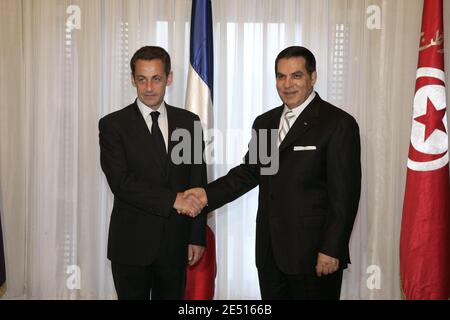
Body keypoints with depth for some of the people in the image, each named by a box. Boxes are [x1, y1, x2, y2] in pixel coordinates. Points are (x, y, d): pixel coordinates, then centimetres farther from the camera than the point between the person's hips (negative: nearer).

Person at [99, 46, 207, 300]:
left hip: (176, 243, 2)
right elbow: (121, 182, -15)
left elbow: (198, 184, 5)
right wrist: (172, 199, -21)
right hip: (132, 243, -2)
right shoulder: (113, 125, -4)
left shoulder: (189, 122, 4)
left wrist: (197, 238, 1)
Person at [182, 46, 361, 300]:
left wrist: (331, 250, -14)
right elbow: (250, 171, 13)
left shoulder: (339, 124, -9)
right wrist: (208, 194, -1)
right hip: (270, 252, 6)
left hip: (314, 253, -6)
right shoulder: (265, 123, 13)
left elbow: (345, 194, -11)